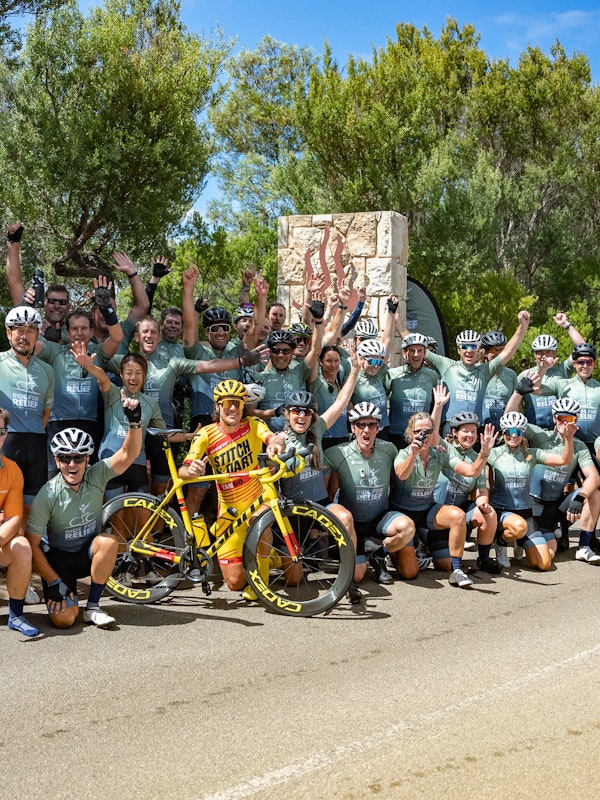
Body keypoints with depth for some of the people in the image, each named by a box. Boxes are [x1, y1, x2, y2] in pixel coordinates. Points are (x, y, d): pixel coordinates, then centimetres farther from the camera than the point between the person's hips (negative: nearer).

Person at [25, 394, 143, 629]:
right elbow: (32, 545, -13)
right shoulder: (48, 495, -18)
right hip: (58, 558, -2)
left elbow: (128, 453, -27)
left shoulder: (96, 476, -12)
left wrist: (134, 421, -43)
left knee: (108, 541, -33)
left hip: (89, 554, 2)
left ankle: (92, 607, -14)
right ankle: (68, 589, 18)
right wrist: (54, 582, -16)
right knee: (64, 619, -21)